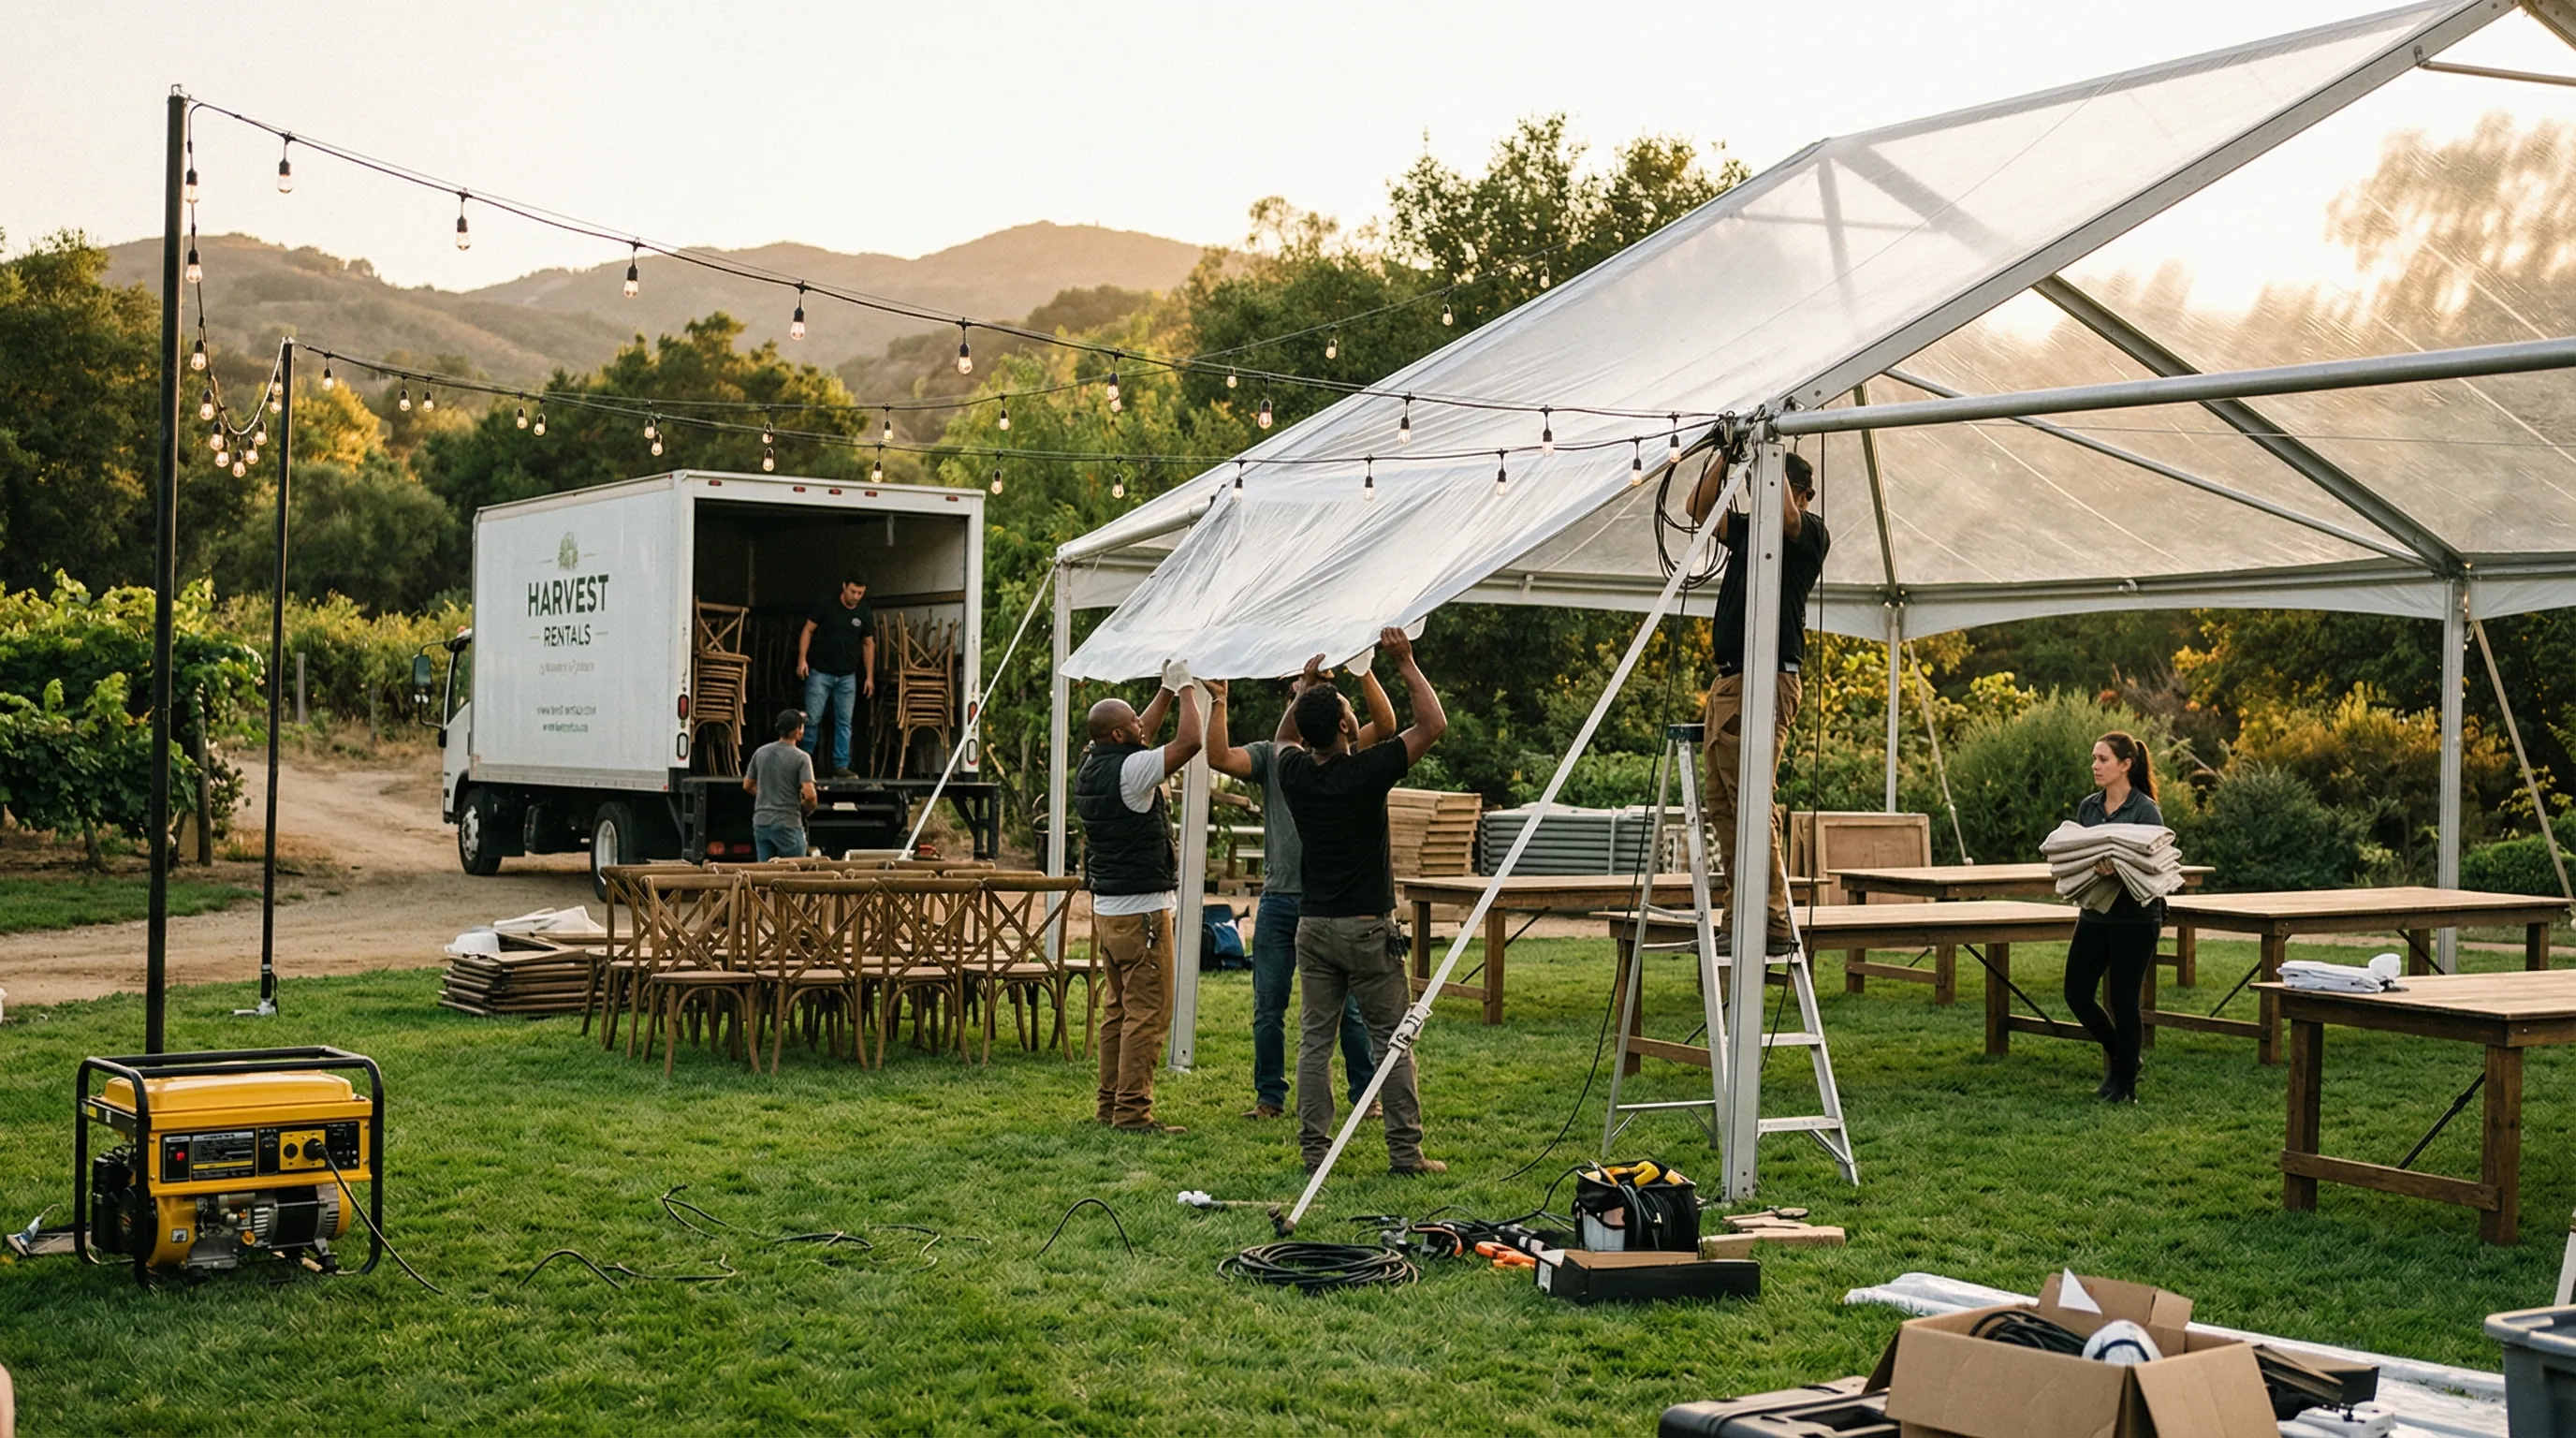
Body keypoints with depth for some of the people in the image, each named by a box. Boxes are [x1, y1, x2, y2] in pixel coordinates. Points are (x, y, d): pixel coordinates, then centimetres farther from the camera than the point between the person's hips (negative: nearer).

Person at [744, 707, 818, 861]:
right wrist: (807, 809, 2)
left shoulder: (760, 752, 6)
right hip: (787, 824, -5)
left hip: (761, 823, 6)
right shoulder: (801, 757, -12)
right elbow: (809, 794, -19)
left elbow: (747, 785, 15)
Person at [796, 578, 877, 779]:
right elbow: (808, 631, -2)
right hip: (820, 672, -3)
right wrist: (802, 659, -12)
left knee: (844, 722, 2)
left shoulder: (865, 614, 1)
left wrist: (869, 677, 7)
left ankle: (841, 766, 4)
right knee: (812, 718, -3)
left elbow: (869, 644, 9)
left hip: (847, 677, 3)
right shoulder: (826, 606, -8)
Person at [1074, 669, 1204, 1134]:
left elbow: (1141, 737, 26)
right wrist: (1185, 687, -5)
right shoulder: (1129, 770, -18)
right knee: (1148, 1012, -6)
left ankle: (1110, 1103, 18)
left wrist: (1166, 690, 23)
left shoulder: (1090, 767, 9)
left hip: (1106, 905, 9)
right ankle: (1133, 1111, -7)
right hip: (1141, 908, -9)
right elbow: (1188, 743, -19)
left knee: (1119, 1009, 15)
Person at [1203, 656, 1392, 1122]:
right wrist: (1218, 702, -15)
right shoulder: (1270, 755, 9)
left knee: (1350, 1005, 3)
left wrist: (1363, 670, -22)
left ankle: (1366, 1094, 14)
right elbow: (1220, 758, -8)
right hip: (1280, 896, 2)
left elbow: (1385, 724, -13)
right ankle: (1270, 1096, 19)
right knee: (1268, 1006, 7)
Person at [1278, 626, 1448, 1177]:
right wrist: (1404, 663, -3)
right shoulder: (1367, 772, -15)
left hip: (1313, 925, 5)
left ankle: (1314, 1150, 6)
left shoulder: (1292, 772, -1)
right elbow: (1433, 724, -7)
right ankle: (1405, 1152, 3)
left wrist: (1308, 683, 26)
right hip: (1367, 928, -4)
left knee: (1315, 1038, 7)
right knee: (1391, 1039, 3)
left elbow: (1284, 737, 24)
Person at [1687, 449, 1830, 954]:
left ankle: (1773, 925, -15)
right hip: (1726, 680, 9)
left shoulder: (1811, 534, -1)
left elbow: (1784, 514, -22)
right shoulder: (1750, 532, 21)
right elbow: (1700, 508, 19)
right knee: (1722, 805, 7)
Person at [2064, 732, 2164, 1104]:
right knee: (2077, 994, 3)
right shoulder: (2088, 807, 9)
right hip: (2094, 914, 7)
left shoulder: (2146, 811, -11)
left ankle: (2126, 1084, 15)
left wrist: (2117, 870, -32)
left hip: (2134, 918, -7)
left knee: (2123, 1000, 0)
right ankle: (2120, 1057, 27)